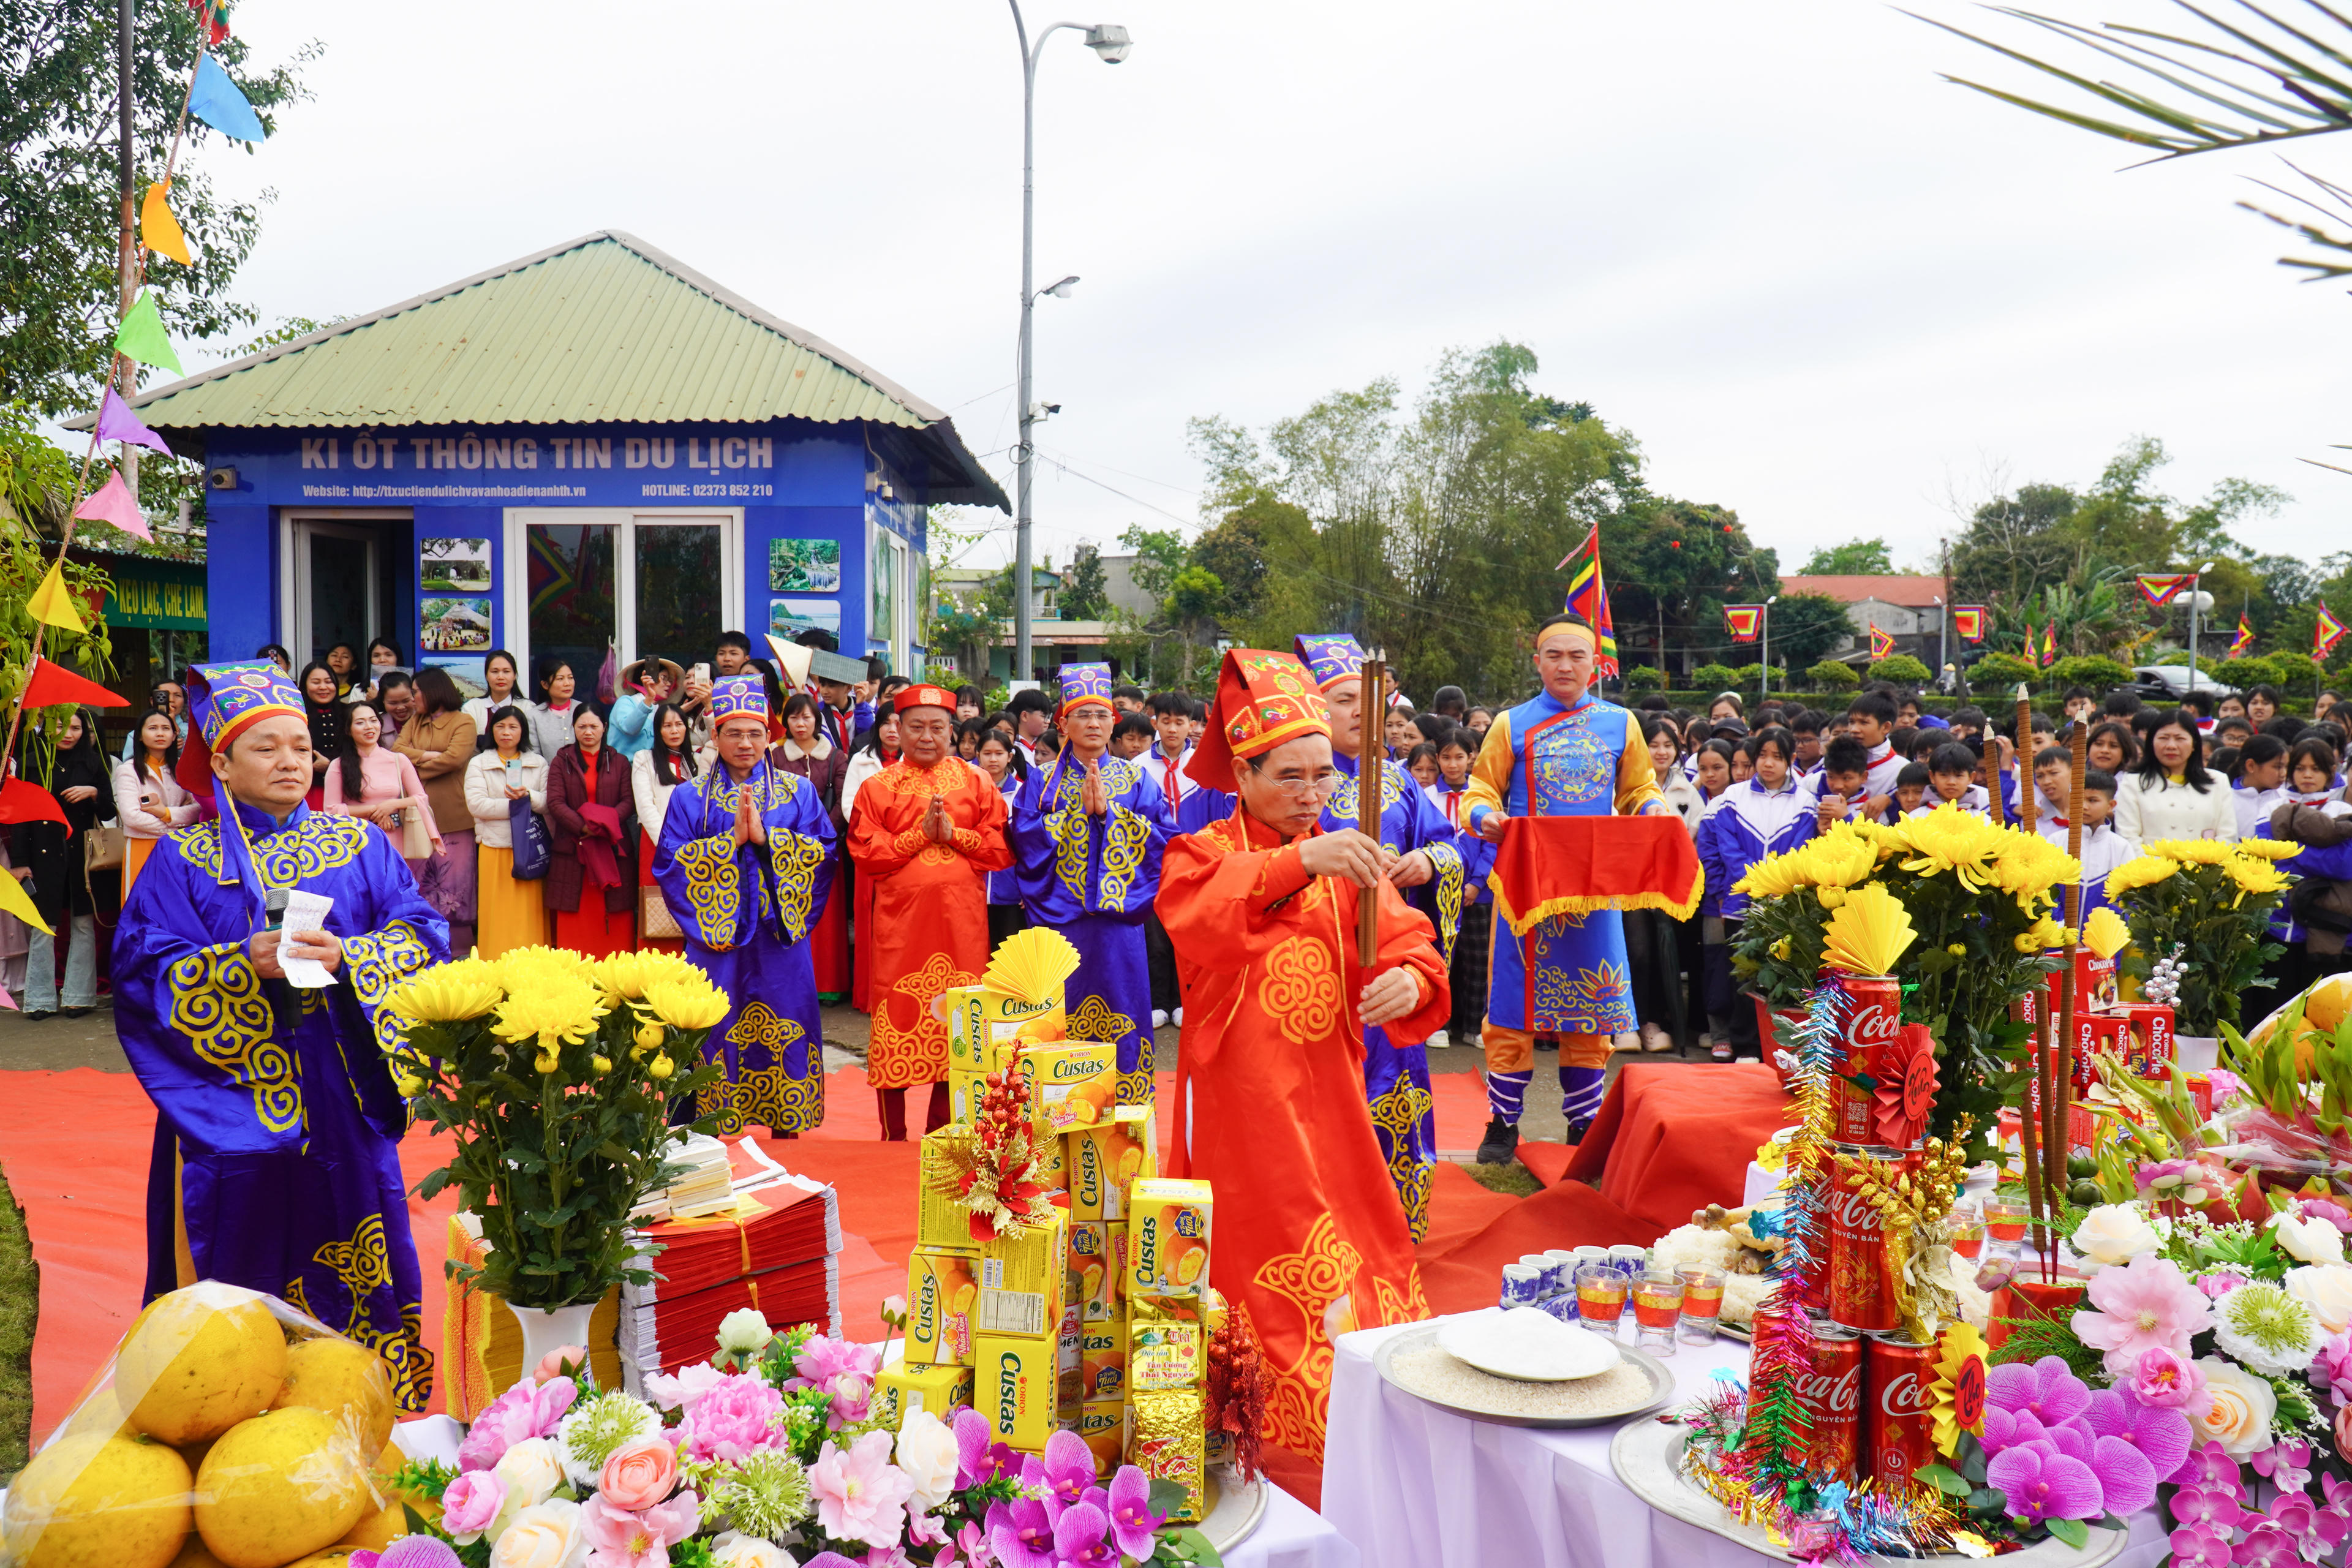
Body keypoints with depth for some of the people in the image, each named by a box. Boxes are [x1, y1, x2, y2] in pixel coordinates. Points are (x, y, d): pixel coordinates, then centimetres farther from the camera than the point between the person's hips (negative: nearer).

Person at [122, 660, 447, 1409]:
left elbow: (423, 936, 0)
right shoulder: (182, 860, 4)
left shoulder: (361, 845, 8)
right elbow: (143, 970, -5)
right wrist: (246, 963, -19)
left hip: (341, 1102, 1)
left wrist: (346, 957, -18)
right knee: (245, 1260, 3)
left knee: (350, 1262, 5)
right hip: (228, 1104, -1)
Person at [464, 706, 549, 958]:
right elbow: (476, 805, -5)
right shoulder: (479, 764, 10)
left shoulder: (538, 763, 14)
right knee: (499, 915, -2)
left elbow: (550, 803, 2)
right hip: (495, 847, -1)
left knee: (531, 912, -1)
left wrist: (528, 796, -16)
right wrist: (514, 804, -10)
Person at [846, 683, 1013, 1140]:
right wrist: (920, 833, -11)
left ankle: (942, 1130, 20)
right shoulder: (877, 788, 6)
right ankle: (893, 1136, 14)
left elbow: (1001, 849, 2)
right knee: (897, 1019, 1)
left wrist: (952, 833, -10)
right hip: (899, 919, -1)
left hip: (961, 920, 1)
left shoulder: (976, 783, 8)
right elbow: (865, 853, -3)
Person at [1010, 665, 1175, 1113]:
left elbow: (1165, 836, -3)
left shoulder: (1136, 779, 9)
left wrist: (1108, 810, -10)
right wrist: (1077, 810, -9)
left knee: (1118, 1011, 1)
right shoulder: (1043, 780, 8)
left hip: (1117, 913, 0)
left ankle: (1122, 1105, 9)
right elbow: (1023, 836, -5)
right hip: (1060, 913, 0)